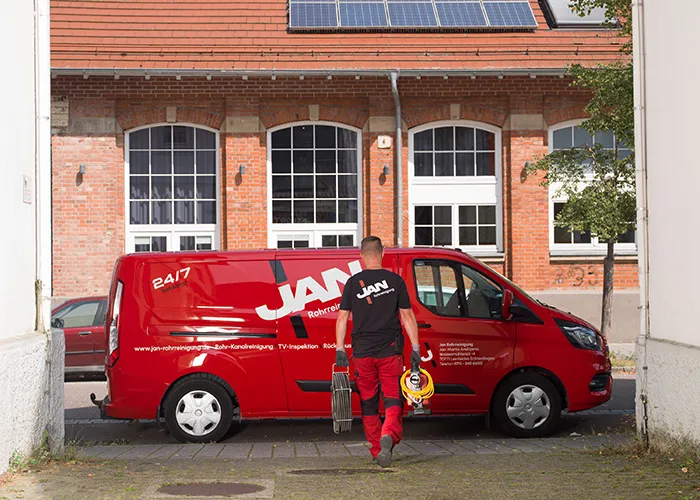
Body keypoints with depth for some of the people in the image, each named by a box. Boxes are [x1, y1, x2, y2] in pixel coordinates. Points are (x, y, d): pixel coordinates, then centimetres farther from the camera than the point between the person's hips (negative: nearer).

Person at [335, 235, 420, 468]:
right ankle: (389, 434, -26)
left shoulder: (353, 283, 3)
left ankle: (377, 451, 15)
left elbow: (342, 318, 1)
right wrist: (415, 349, 5)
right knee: (393, 399, 1)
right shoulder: (395, 280, 1)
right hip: (390, 350, -1)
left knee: (368, 403, 11)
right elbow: (407, 316, 2)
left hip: (362, 352, 1)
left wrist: (340, 349, 4)